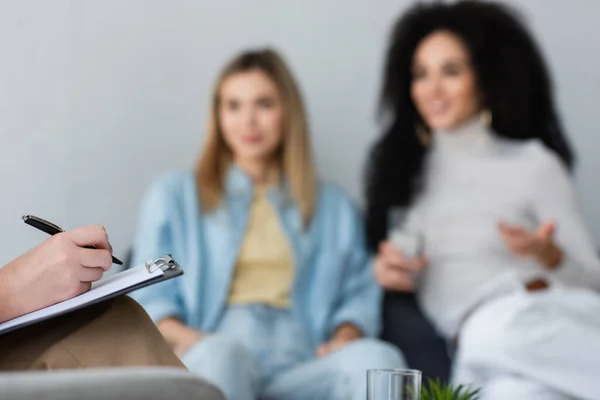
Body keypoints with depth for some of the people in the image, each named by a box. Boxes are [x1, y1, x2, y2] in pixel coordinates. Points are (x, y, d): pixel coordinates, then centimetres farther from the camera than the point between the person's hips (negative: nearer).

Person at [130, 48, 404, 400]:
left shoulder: (334, 206, 28)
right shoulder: (173, 197, 22)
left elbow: (361, 293, 19)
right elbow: (149, 299, 13)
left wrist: (344, 338, -4)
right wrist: (189, 340, -9)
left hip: (300, 370, 2)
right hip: (212, 370, -1)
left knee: (378, 358, -33)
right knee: (221, 354, -40)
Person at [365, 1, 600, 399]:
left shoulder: (534, 163, 9)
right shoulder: (405, 170, 22)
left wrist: (550, 257, -12)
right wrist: (388, 273, 6)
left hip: (548, 321, -1)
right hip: (477, 347, 1)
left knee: (495, 331, -40)